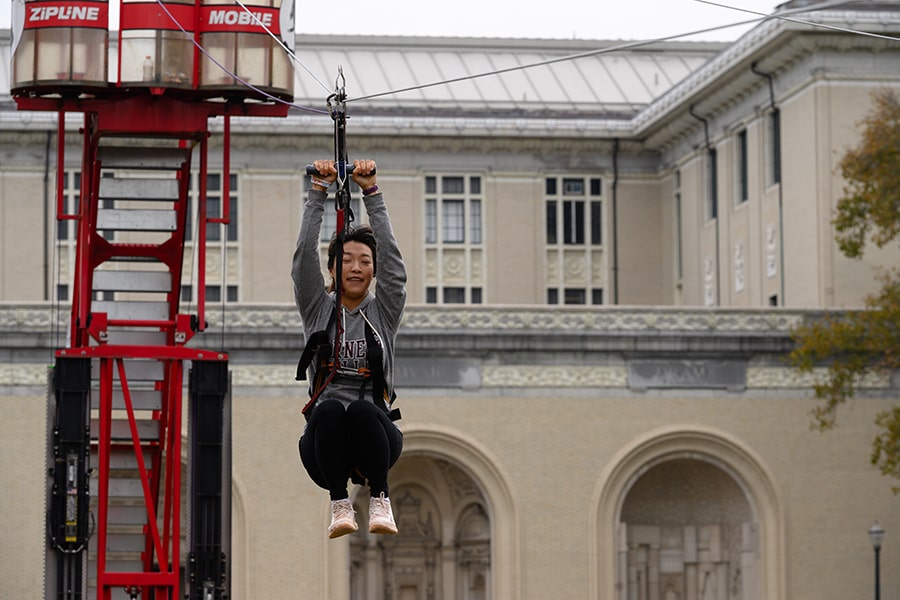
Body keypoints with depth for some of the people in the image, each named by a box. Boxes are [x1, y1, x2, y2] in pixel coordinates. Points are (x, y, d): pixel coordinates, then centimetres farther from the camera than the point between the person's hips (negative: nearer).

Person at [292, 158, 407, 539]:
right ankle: (340, 504, -27)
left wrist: (371, 191, -6)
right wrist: (318, 191, -6)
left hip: (373, 433, 0)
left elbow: (391, 257, 1)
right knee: (328, 409, -35)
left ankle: (380, 501, -27)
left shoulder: (384, 311, 13)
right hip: (325, 442, 0)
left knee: (363, 409, -35)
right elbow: (304, 256, 1)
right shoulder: (318, 310, 13)